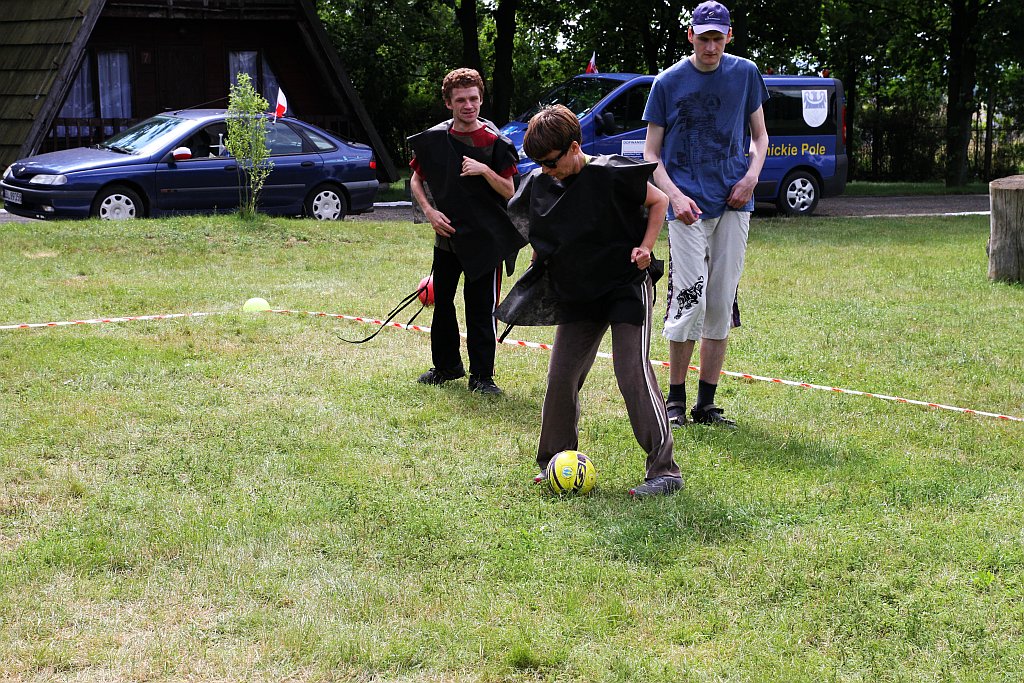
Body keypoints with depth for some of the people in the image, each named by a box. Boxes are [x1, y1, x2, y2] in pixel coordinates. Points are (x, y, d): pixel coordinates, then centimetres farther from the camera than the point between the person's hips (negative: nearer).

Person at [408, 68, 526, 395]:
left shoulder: (495, 142, -6)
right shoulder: (432, 139, 2)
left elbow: (509, 191, -6)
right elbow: (416, 181, 14)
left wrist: (485, 171, -22)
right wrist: (429, 211, -3)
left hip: (486, 239, -4)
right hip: (447, 235, 4)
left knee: (481, 308, -3)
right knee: (441, 302, 12)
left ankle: (482, 376, 5)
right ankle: (446, 365, 28)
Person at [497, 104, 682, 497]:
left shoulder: (610, 174, -17)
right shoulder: (538, 183, 0)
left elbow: (659, 201, -4)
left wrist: (645, 247, -13)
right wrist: (541, 255, 9)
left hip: (626, 287, -6)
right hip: (575, 296, 6)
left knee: (633, 372, -13)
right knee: (561, 376, 4)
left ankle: (664, 469, -9)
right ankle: (554, 462, 20)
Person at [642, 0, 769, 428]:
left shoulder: (746, 74, 8)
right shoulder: (669, 82, 1)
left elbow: (760, 135, 18)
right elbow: (650, 152, 4)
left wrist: (751, 176, -2)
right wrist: (674, 195, -12)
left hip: (733, 204, 3)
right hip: (688, 204, -3)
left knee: (722, 305, 3)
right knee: (689, 300, -10)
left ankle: (706, 404, 11)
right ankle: (675, 400, 3)